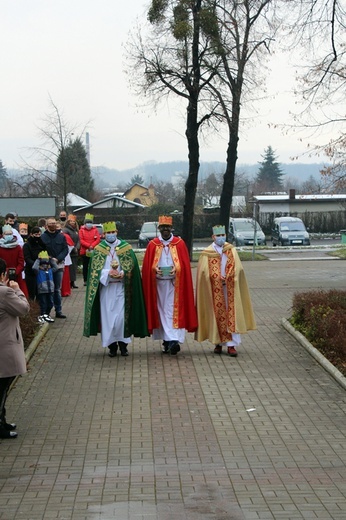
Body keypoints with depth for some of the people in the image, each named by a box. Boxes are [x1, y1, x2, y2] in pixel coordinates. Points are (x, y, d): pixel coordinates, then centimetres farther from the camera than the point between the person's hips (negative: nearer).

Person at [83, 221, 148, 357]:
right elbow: (96, 269, -2)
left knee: (121, 315, -5)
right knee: (107, 315, 0)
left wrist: (122, 274, -18)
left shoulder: (126, 247, 5)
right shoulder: (99, 249, 6)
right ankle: (112, 345, 8)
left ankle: (123, 343, 5)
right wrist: (109, 273, -18)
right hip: (105, 287, 1)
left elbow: (131, 265, 0)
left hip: (121, 287, -1)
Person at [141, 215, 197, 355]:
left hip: (174, 283, -2)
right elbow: (147, 265, 5)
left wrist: (176, 269, -16)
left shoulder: (179, 243, 4)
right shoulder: (153, 244, 7)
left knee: (173, 310, -9)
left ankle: (173, 340, -17)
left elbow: (185, 264, 2)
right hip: (158, 283, 2)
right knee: (162, 310, 5)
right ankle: (167, 340, 12)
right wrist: (155, 269, -14)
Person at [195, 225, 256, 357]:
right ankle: (219, 343, 12)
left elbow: (237, 268, -1)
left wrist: (226, 279, -12)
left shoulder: (231, 249, 6)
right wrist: (220, 279, -11)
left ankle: (231, 345, -5)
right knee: (218, 314, 2)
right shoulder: (207, 253, 1)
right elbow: (205, 272, -5)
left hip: (230, 288, 1)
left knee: (231, 315, -4)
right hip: (215, 289, -1)